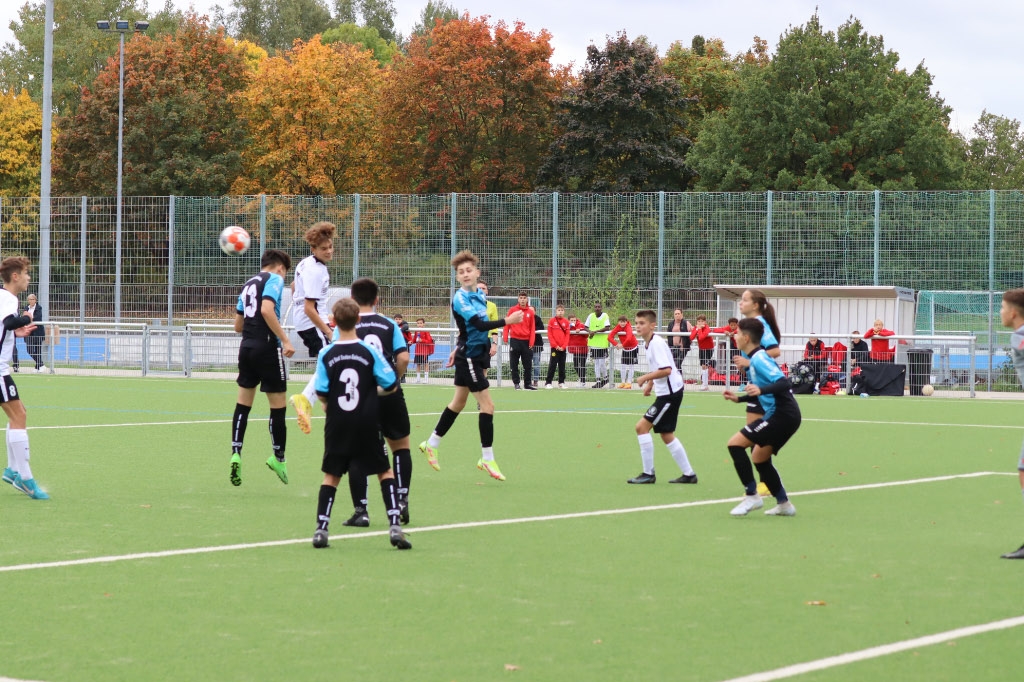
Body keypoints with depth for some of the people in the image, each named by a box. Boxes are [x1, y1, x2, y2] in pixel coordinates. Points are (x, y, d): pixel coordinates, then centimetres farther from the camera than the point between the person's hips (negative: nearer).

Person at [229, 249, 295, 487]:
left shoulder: (249, 284, 19)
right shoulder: (274, 279, -4)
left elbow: (238, 325, 22)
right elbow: (267, 310, -21)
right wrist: (285, 339, -22)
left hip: (246, 347, 7)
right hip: (267, 347, -7)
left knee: (243, 403, 10)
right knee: (277, 404, 3)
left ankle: (235, 452, 0)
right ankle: (278, 458, 9)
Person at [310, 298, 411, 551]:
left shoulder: (326, 355, -5)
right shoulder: (370, 350, -7)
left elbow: (321, 394, -6)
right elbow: (391, 386, -3)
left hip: (337, 425, 1)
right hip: (367, 425, -1)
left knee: (331, 475, 13)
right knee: (385, 472, 11)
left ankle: (321, 528, 5)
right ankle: (394, 526, -1)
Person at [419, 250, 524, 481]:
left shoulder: (479, 296, 8)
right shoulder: (460, 299, -18)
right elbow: (479, 324, -28)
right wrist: (507, 321, -34)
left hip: (478, 355, 9)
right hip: (468, 357, -9)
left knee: (458, 403, 17)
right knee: (487, 404, -8)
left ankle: (431, 444, 30)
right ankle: (487, 459, -2)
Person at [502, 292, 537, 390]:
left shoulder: (530, 312, 5)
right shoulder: (512, 310, 1)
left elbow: (532, 328, 4)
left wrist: (531, 342, -2)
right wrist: (505, 337, -6)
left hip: (526, 341, 1)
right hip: (515, 340, -1)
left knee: (528, 364, 4)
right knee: (514, 364, 2)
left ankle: (527, 383, 12)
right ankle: (516, 383, 9)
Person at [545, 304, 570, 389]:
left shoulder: (566, 322, 5)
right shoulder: (552, 321, -2)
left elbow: (567, 335, 4)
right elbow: (550, 334, -4)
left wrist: (563, 346, -7)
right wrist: (556, 345, -11)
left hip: (563, 348, 3)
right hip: (554, 347, -3)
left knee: (562, 366, 7)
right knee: (552, 365, -4)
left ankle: (561, 382, 14)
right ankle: (548, 383, -2)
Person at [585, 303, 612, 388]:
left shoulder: (605, 316, -6)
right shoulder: (591, 316, 7)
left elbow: (607, 328, -17)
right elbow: (586, 327, 8)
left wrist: (595, 331, -23)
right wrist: (590, 331, -15)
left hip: (602, 342, -5)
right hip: (593, 342, 5)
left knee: (602, 362, -5)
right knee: (596, 362, 9)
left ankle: (605, 377, 16)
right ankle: (598, 380, 15)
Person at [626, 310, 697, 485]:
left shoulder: (657, 343, -17)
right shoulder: (649, 343, 12)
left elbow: (666, 370, -26)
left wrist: (646, 378, -17)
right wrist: (650, 384, 11)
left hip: (670, 392, -10)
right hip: (665, 392, 10)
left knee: (642, 426, -11)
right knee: (666, 435, 15)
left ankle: (648, 474, -7)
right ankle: (689, 474, 21)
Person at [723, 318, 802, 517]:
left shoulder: (758, 359, -14)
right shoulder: (754, 359, 16)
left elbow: (783, 383, -25)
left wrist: (761, 390, -39)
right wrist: (739, 398, 26)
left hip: (782, 415, -11)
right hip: (783, 414, 11)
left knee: (735, 443, -12)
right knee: (759, 458, 20)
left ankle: (751, 496, -9)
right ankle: (784, 504, 25)